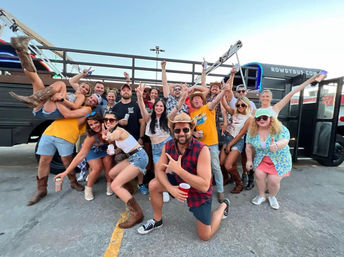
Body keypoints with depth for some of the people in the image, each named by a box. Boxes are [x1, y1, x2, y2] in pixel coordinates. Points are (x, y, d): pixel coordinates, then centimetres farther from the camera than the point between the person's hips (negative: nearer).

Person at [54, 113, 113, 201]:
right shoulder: (91, 137, -35)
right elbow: (81, 155, -35)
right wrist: (66, 172, -38)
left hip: (106, 148, 2)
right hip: (93, 150, -2)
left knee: (108, 161, -24)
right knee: (97, 168, -22)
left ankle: (109, 184, 0)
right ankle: (88, 189, 5)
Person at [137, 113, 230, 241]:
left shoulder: (202, 149, -33)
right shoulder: (168, 146, -15)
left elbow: (204, 186, -35)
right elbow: (160, 170, -9)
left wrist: (178, 169, -40)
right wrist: (170, 188, -26)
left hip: (199, 191, -4)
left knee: (205, 236, 5)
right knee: (153, 185, -9)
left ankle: (223, 205, 31)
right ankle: (157, 220, 19)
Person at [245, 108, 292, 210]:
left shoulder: (280, 129, -20)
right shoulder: (252, 131, -10)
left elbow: (285, 141, -37)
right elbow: (249, 146, -2)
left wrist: (276, 145, -59)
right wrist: (249, 160, 1)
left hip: (279, 160, -2)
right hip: (261, 159, 3)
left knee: (274, 180, -7)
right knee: (259, 175, -11)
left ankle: (272, 197, 26)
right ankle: (261, 195, 17)